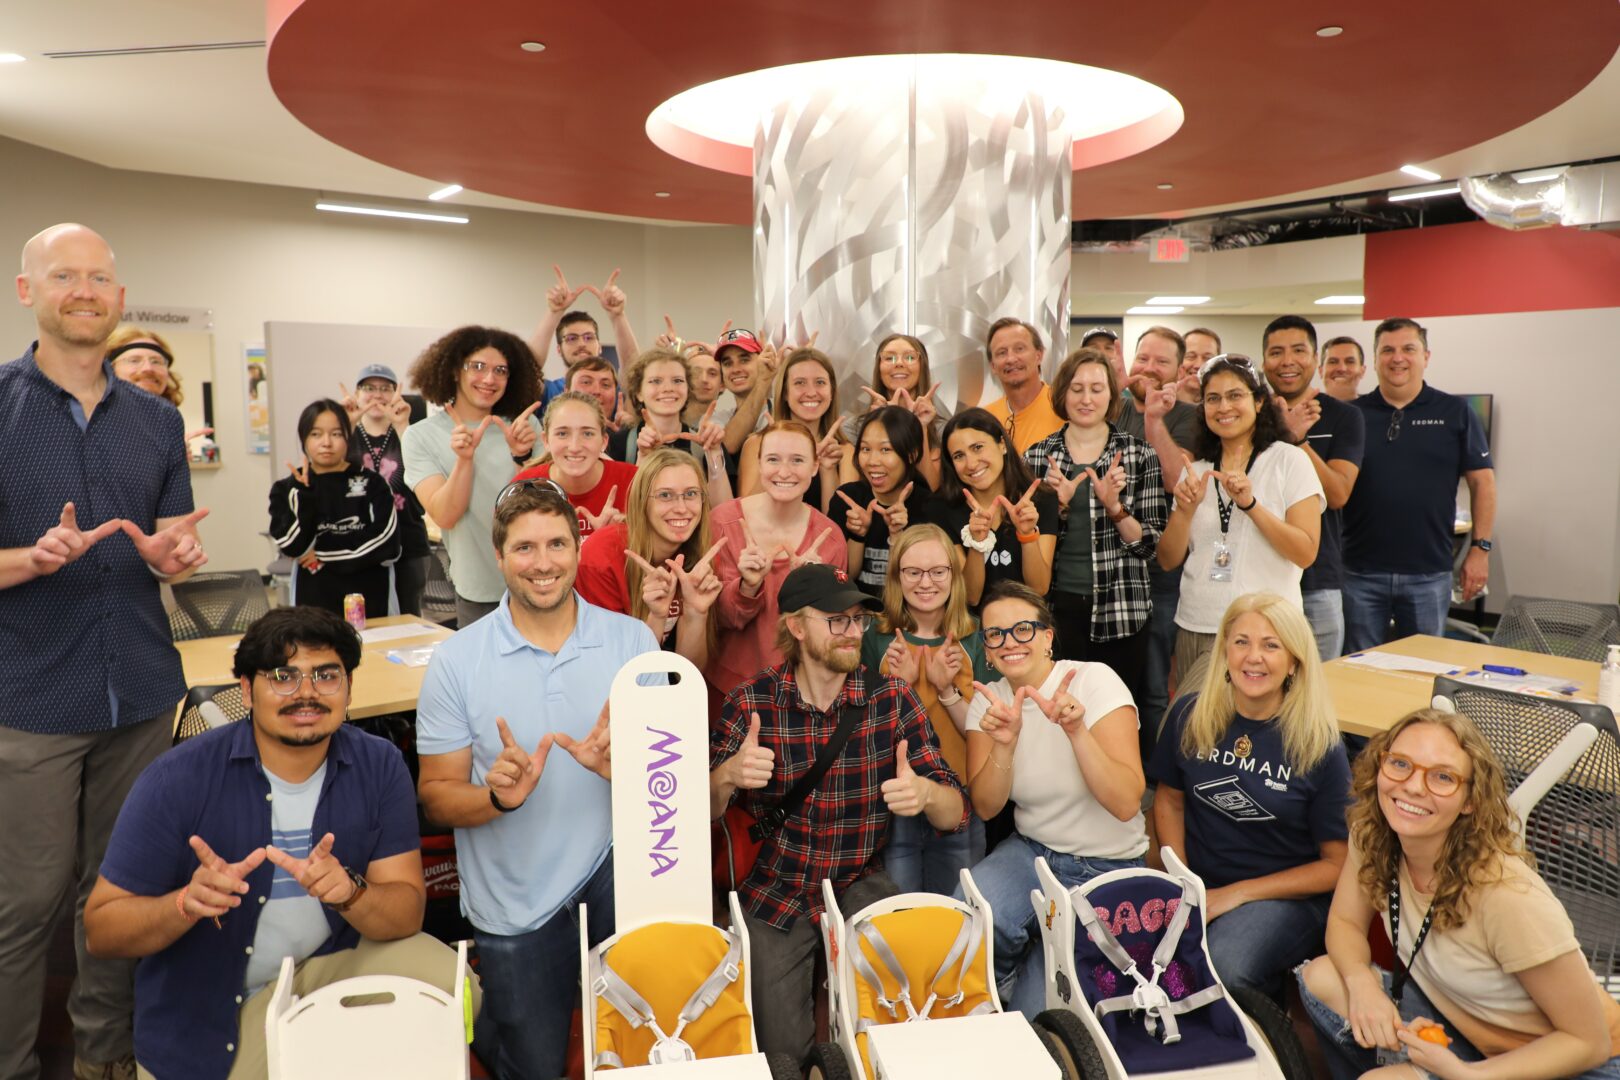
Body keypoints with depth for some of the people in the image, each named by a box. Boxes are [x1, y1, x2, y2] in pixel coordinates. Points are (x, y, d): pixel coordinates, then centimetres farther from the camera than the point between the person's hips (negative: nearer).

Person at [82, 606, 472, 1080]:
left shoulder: (379, 766, -11)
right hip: (206, 1012, -1)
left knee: (449, 985, -17)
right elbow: (100, 929, -12)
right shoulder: (179, 779, -18)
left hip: (332, 963, 2)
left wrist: (350, 892, -35)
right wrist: (187, 903, -33)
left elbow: (407, 913, -12)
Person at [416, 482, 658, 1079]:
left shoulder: (633, 640, -4)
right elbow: (436, 797, -3)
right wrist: (498, 796, -24)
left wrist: (619, 765, -25)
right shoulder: (455, 661, -6)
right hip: (513, 903, 1)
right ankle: (492, 1019, 47)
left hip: (612, 872, 0)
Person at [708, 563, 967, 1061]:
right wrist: (728, 775, -30)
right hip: (774, 892, 0)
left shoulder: (893, 699, -8)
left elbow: (956, 812, -8)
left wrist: (925, 793, -32)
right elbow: (701, 812, -7)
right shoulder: (751, 700, -10)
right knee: (783, 1049, -3)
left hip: (860, 884, 1)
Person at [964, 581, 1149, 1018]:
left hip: (1108, 867, -3)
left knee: (1035, 1012, -13)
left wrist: (1076, 731, -39)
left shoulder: (1095, 680, -16)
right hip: (1031, 851, 3)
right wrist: (1005, 744, -28)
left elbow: (1126, 804, -25)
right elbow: (985, 807, -11)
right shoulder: (989, 700, -3)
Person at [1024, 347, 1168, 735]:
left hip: (1121, 612, -1)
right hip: (1055, 607, 1)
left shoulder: (1139, 456, 2)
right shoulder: (1037, 456, 5)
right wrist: (1057, 504, -12)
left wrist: (1114, 506, -16)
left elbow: (1149, 545, 0)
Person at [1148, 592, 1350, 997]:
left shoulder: (1320, 746, -9)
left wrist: (1236, 894, -11)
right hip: (1197, 883, 3)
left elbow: (1337, 864, -4)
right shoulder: (1190, 716, -1)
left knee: (1221, 968, -33)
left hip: (1286, 895, -2)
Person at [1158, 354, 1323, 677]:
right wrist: (1185, 510, -11)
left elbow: (1305, 553, -10)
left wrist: (1250, 503, -19)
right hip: (1195, 628, 3)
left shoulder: (1290, 461, -1)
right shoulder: (1194, 471, 11)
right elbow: (1168, 560, 6)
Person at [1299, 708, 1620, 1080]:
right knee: (1320, 978, -11)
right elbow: (1344, 921, 1)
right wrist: (1361, 981, -21)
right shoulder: (1372, 834, -14)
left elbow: (1590, 1041, -20)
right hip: (1458, 1024, 6)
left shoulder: (1507, 894, -31)